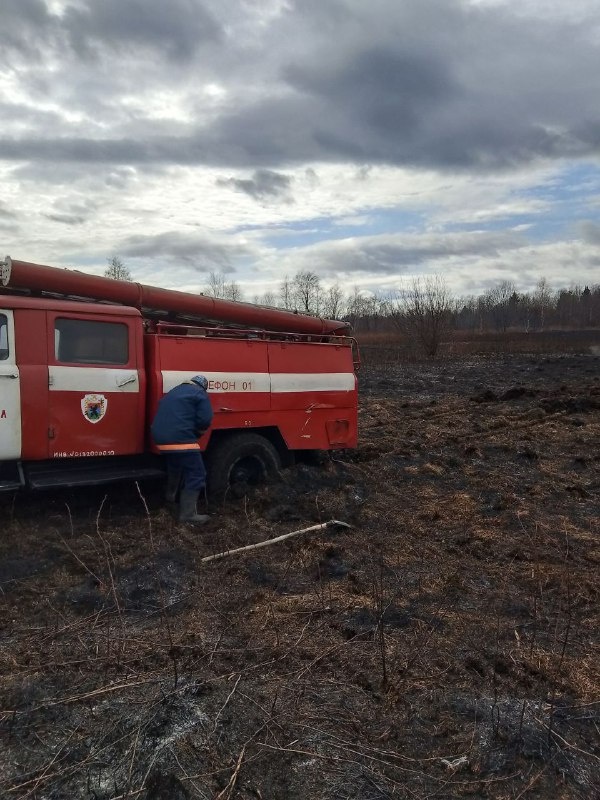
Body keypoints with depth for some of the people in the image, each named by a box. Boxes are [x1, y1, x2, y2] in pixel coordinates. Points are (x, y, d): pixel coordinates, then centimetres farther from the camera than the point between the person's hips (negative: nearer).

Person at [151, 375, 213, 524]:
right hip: (181, 439, -8)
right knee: (196, 475, -3)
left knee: (175, 465, 34)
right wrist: (197, 432, 14)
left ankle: (171, 496, 51)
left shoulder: (173, 392, 26)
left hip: (161, 437, 9)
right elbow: (205, 420, -7)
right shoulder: (200, 394, 2)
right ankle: (188, 514, -8)